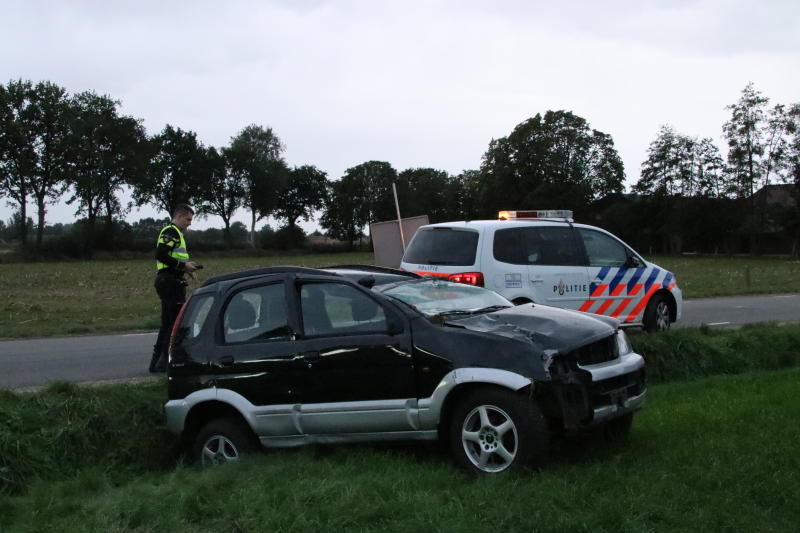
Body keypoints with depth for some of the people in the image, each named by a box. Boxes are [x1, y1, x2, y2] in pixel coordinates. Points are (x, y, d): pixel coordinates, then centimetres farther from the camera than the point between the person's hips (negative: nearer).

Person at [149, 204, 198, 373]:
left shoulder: (174, 233, 23)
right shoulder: (171, 232, -10)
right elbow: (161, 255, -22)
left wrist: (186, 265, 12)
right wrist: (183, 265, -18)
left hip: (168, 281, 11)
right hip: (170, 281, -11)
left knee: (168, 321, 13)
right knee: (178, 320, -10)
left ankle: (156, 361, 15)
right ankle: (165, 360, -10)